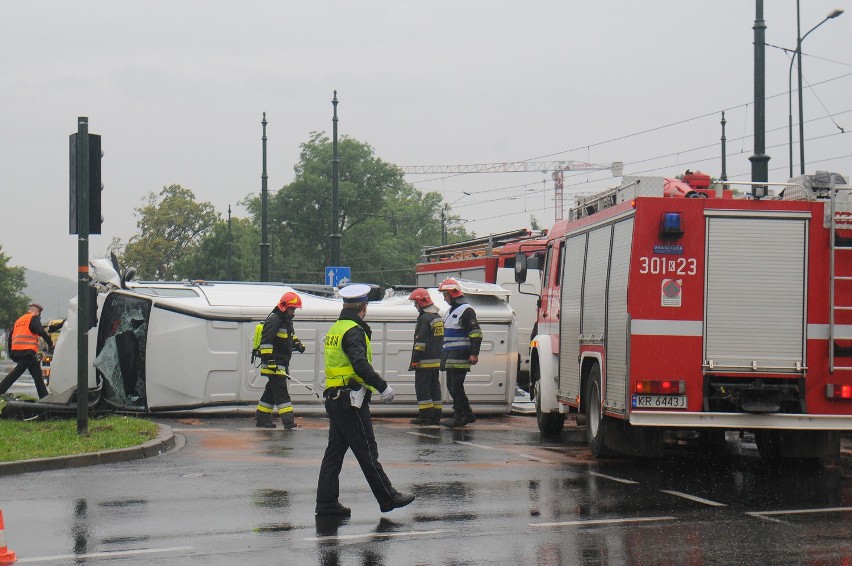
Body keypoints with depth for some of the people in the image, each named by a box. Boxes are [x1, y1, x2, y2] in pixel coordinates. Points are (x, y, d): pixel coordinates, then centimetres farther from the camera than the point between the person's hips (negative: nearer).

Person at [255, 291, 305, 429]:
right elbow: (266, 341, -20)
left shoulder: (287, 320, 19)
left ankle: (261, 419, 21)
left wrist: (297, 343, 19)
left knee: (271, 392, 14)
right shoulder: (274, 319, -13)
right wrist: (268, 359, -26)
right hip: (274, 364, -10)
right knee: (281, 392, -14)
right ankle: (288, 420, -20)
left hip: (282, 364, 10)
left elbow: (291, 335, 38)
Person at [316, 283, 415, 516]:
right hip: (351, 400, -9)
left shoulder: (335, 329, 15)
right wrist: (382, 387, -24)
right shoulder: (354, 332, -14)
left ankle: (326, 501, 9)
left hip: (333, 398, 9)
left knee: (335, 450, 10)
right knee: (367, 452, -3)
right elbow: (361, 365, -26)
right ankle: (388, 498, 3)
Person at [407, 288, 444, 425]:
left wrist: (414, 361, -17)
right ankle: (436, 416, 15)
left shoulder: (424, 319, -15)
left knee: (422, 388, -5)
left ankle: (425, 416, -7)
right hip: (436, 361, 9)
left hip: (425, 361, -9)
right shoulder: (437, 317, 15)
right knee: (434, 387, 12)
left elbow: (420, 342, -20)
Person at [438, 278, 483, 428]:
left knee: (456, 386, -10)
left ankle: (458, 417, -7)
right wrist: (444, 355, 28)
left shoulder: (466, 310, -10)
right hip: (450, 356, 10)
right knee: (451, 386, 11)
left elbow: (476, 333, -16)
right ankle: (467, 414, 17)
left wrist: (474, 353, -21)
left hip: (460, 356, -10)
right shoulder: (451, 311, 21)